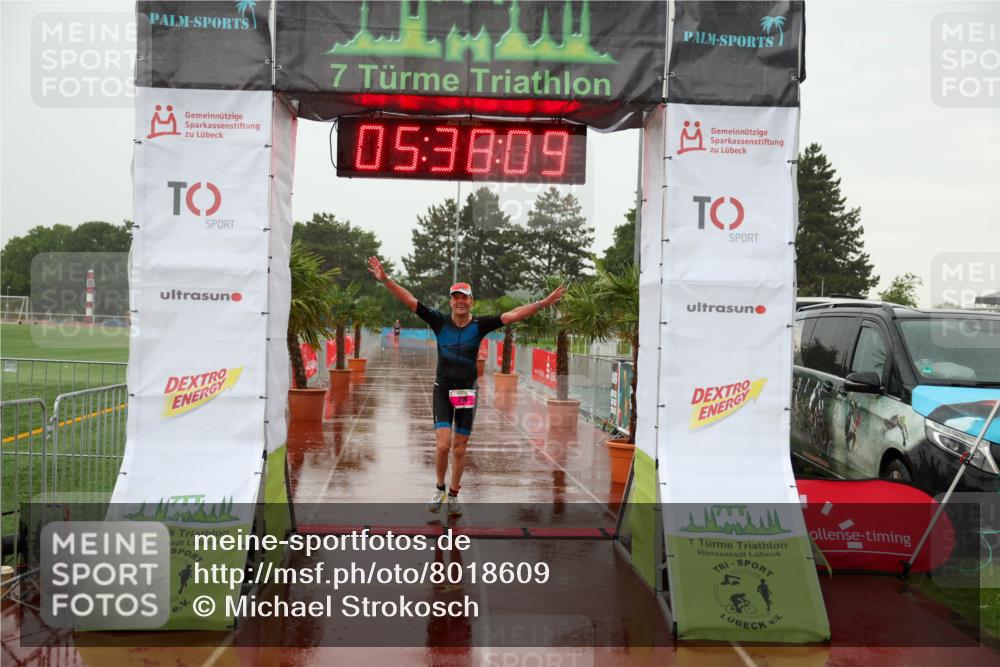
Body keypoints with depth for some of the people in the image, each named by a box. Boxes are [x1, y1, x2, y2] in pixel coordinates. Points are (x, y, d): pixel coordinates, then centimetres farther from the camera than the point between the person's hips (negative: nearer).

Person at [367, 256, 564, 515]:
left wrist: (543, 303, -18)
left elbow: (511, 315, -9)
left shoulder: (480, 325, -3)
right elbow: (410, 301, -8)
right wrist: (385, 280, -16)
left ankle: (453, 495, 27)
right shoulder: (439, 321, -3)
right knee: (443, 445, -10)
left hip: (467, 392, 1)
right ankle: (439, 488, 16)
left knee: (460, 449, 8)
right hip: (442, 390, -1)